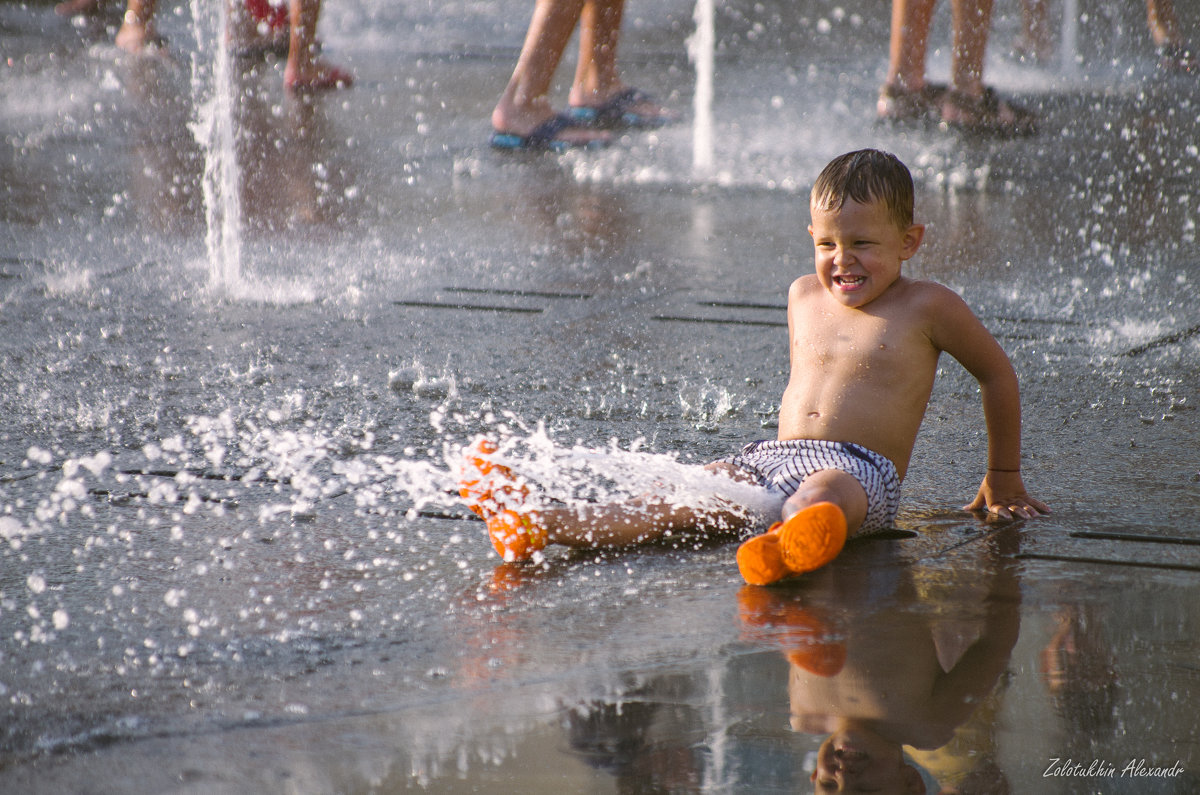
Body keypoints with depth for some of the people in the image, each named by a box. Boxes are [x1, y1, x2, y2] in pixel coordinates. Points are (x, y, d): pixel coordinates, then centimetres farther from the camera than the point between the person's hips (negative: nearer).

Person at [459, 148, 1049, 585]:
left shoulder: (927, 308, 1)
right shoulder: (804, 296, 18)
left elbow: (997, 376, 12)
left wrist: (1003, 480, 20)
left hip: (861, 471, -5)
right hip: (774, 457, 5)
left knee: (820, 498, -42)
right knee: (677, 499, -19)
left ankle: (784, 548, -79)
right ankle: (538, 525, -41)